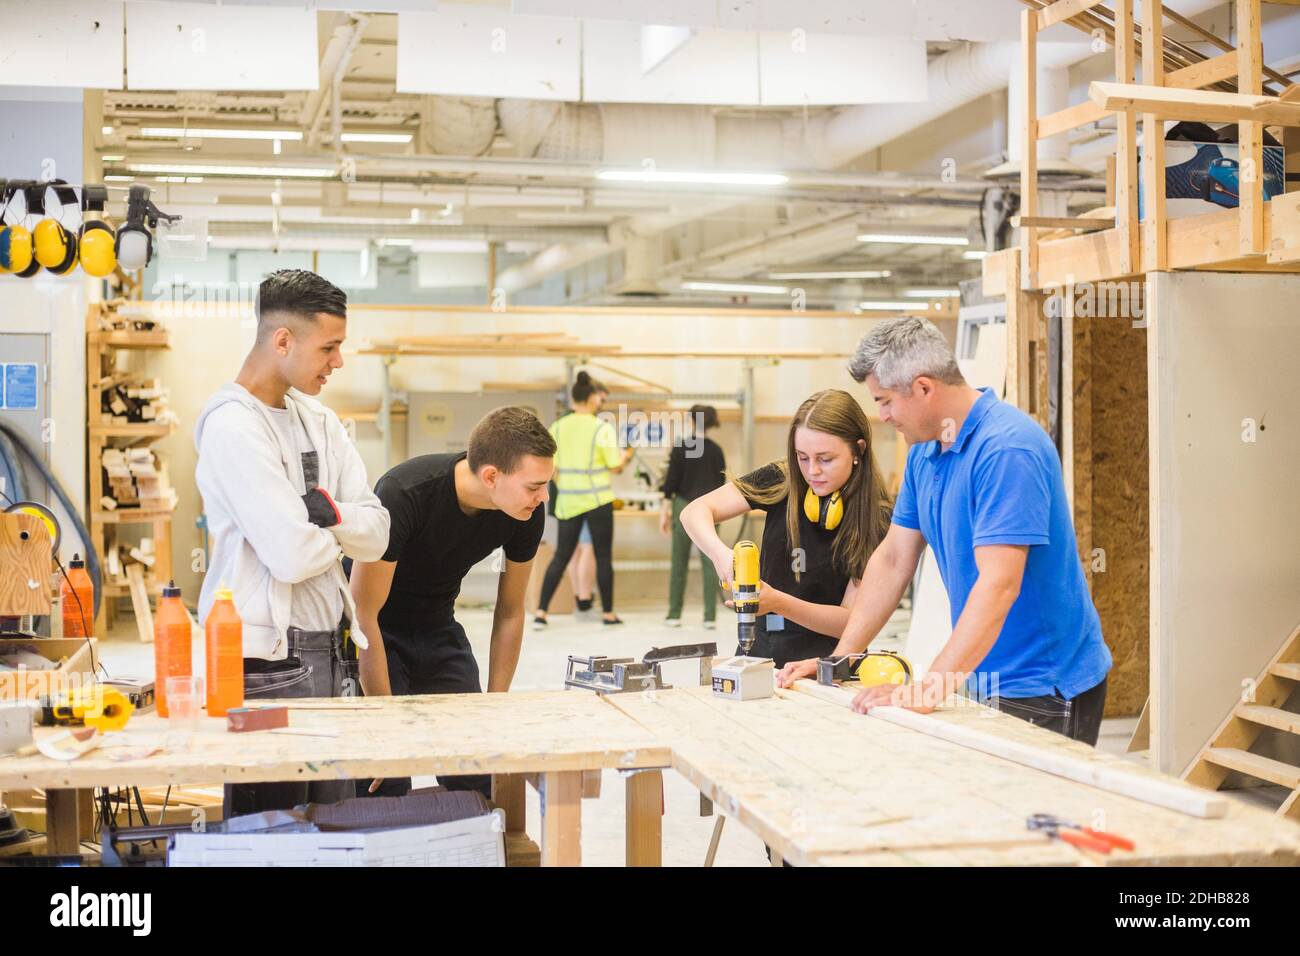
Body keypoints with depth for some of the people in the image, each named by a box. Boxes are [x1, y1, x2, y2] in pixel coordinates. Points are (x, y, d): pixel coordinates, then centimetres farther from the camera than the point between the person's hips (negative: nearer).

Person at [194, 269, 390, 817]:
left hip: (328, 650, 8)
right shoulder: (233, 426, -13)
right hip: (269, 661, -8)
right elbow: (293, 556, -20)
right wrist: (344, 529, 0)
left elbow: (376, 538, 5)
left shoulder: (317, 421, 12)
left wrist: (329, 513, -15)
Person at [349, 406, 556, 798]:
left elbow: (510, 612, 0)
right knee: (387, 786, -13)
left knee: (478, 781, -4)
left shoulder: (528, 512, -15)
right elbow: (365, 614, -25)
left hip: (438, 630, 5)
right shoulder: (403, 494, -31)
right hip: (374, 633, -4)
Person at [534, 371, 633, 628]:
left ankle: (541, 611, 3)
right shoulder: (602, 428, -10)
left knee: (561, 556, 9)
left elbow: (551, 469, 5)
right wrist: (626, 456, 13)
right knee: (603, 557, 8)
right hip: (597, 500, -4)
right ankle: (607, 612, 15)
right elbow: (615, 466, -7)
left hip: (567, 501, 4)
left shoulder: (558, 427, 1)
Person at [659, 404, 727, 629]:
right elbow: (721, 482, 8)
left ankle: (674, 614, 11)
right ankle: (710, 616, 0)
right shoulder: (716, 450, 3)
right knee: (709, 562, 2)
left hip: (685, 506, -2)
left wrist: (664, 511, -1)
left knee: (679, 563, 7)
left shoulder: (680, 447, -6)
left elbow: (671, 480, -6)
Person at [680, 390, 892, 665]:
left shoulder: (877, 518, -8)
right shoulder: (782, 480, -2)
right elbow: (695, 511, -7)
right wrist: (720, 553, -27)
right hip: (761, 651, 3)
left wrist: (779, 603, -24)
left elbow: (850, 620, -9)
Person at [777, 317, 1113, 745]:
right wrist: (838, 660, 5)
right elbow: (893, 559, 11)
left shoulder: (1006, 448, -23)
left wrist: (929, 690, -35)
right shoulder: (925, 450, 7)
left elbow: (998, 585, -30)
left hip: (1044, 690, -8)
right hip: (987, 679, 8)